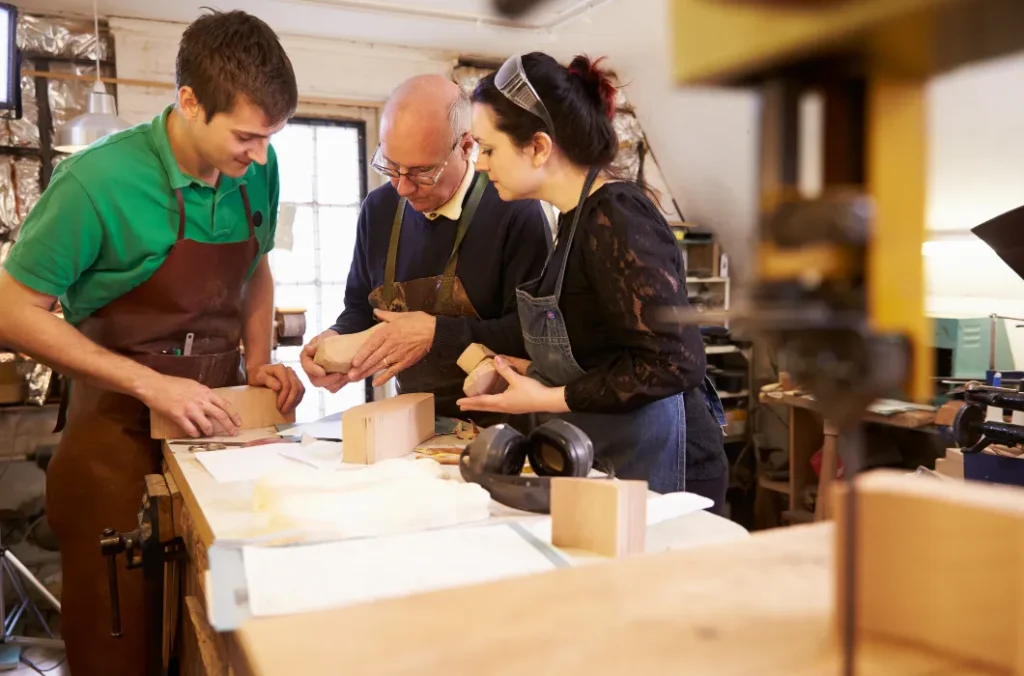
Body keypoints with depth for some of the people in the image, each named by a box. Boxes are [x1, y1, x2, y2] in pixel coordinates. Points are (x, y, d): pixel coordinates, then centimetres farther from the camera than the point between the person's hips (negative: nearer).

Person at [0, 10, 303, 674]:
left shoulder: (258, 170, -2)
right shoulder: (98, 179, -19)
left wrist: (260, 360, 0)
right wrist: (148, 383, -19)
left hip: (219, 414, 5)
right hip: (122, 429, -4)